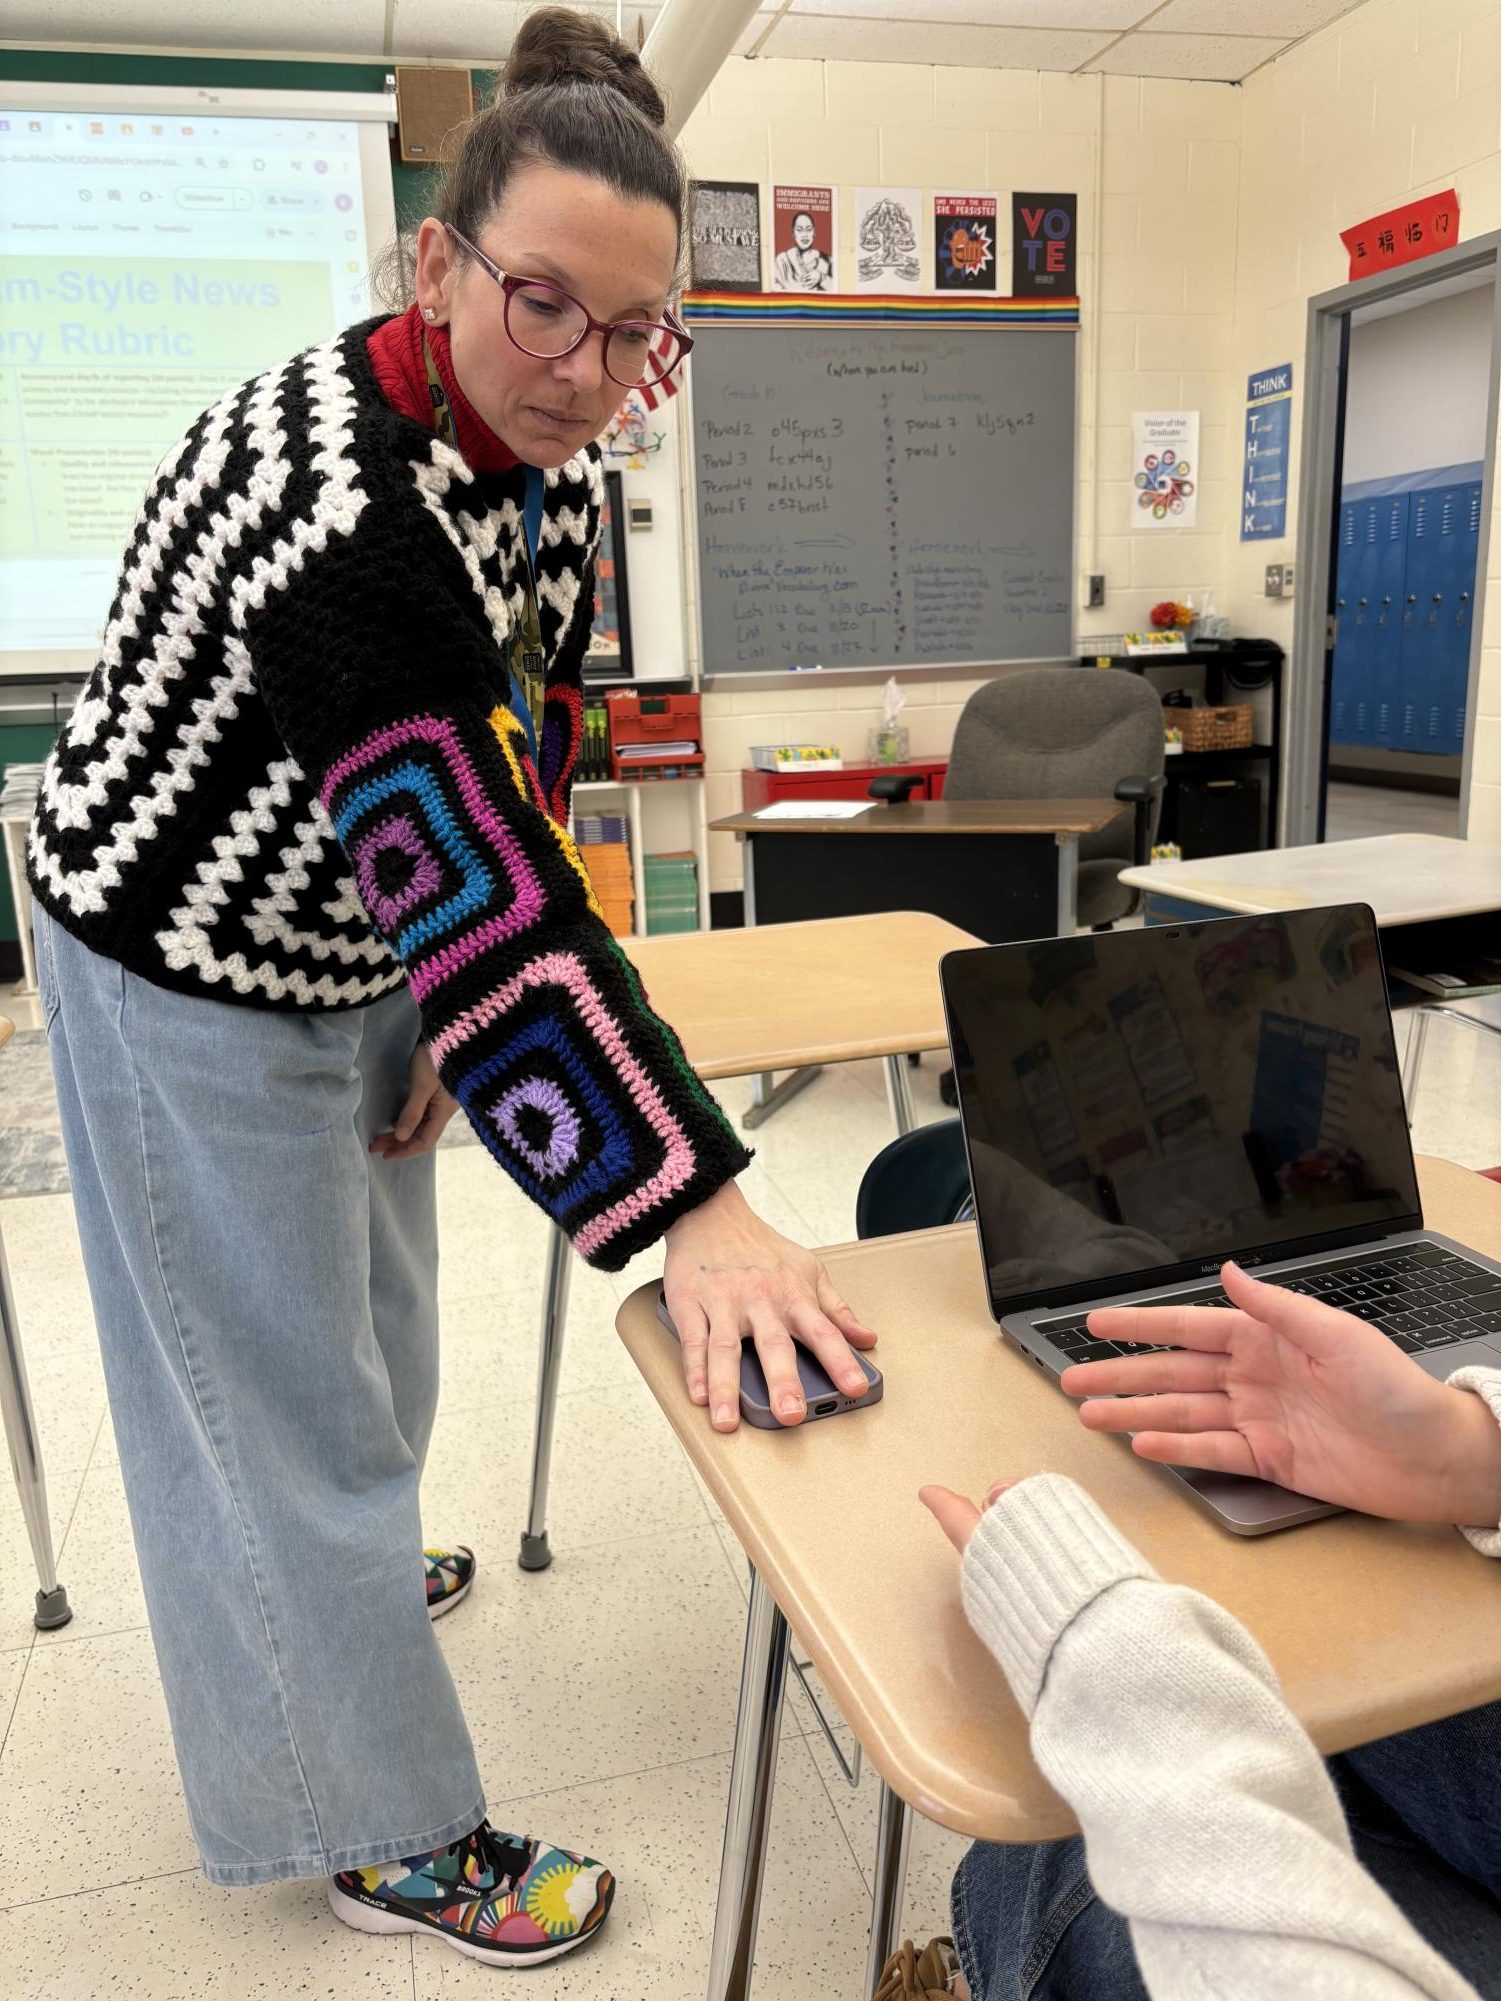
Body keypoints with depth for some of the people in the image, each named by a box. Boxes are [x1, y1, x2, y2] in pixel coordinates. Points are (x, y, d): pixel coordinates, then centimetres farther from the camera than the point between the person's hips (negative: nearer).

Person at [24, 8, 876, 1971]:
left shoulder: (550, 461, -5)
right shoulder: (336, 503, -33)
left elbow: (528, 764, 1)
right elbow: (477, 882, -38)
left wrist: (453, 1022, -1)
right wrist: (690, 1208, -37)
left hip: (357, 951, 8)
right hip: (195, 980, -8)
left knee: (366, 1301, 26)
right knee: (277, 1382, 6)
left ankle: (342, 1567, 56)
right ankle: (386, 1830, 27)